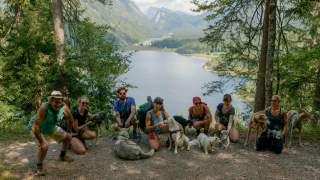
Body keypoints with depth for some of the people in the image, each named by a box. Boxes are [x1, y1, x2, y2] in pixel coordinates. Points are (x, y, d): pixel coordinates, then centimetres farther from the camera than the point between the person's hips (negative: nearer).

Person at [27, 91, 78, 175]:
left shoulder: (64, 108, -24)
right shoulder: (44, 107, -39)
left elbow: (71, 120, -6)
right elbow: (36, 126, -38)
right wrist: (41, 142, -34)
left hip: (51, 127, 6)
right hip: (38, 127, -6)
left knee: (68, 137, 9)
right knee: (44, 146, -27)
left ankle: (62, 156, 36)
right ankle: (39, 166, 0)